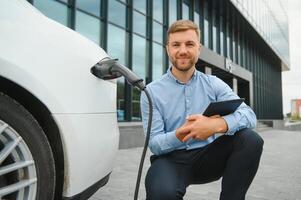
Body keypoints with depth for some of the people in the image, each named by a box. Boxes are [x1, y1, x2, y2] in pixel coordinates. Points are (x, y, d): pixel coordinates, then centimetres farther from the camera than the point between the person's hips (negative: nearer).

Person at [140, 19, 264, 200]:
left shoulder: (214, 84, 2)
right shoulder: (152, 91, -4)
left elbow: (249, 115, -11)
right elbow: (154, 144, -9)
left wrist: (218, 124, -33)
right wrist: (180, 135, -31)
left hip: (207, 156, 4)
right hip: (171, 159, -3)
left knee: (250, 139, -21)